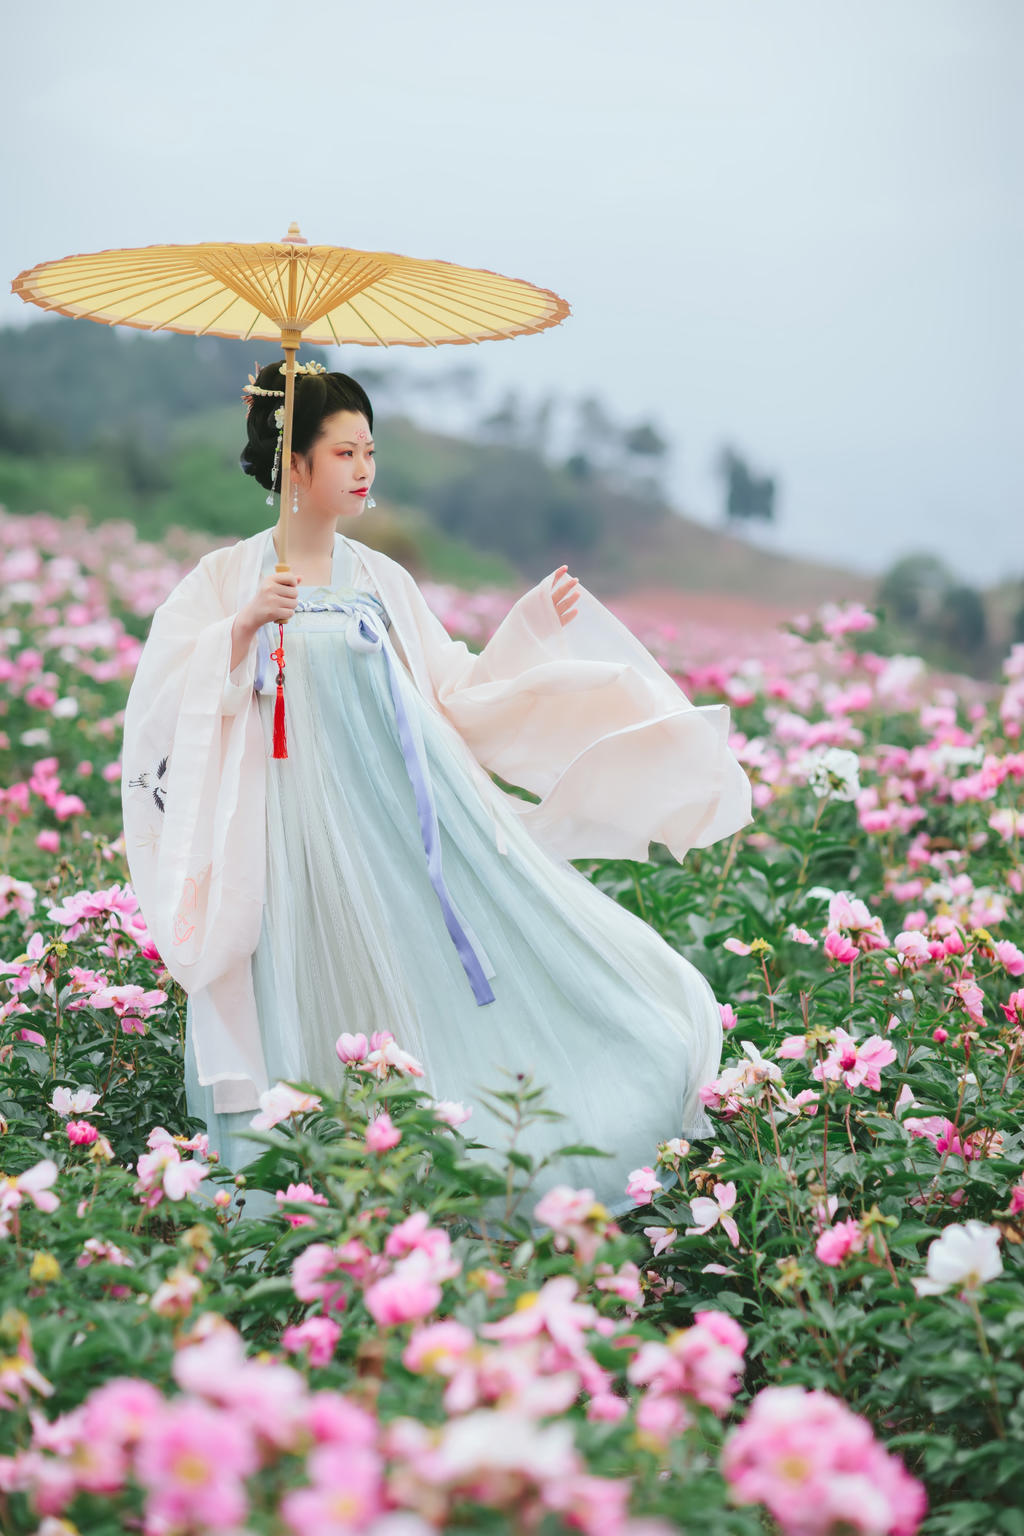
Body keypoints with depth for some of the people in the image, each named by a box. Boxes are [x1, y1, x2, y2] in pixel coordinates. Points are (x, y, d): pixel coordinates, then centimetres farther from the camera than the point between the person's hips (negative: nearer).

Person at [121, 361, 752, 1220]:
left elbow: (455, 696, 16)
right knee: (346, 1018, -4)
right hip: (310, 836, -4)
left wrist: (535, 625, 8)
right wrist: (245, 626, -20)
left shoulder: (383, 580, 13)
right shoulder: (231, 579, 1)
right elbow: (168, 697, -8)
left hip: (411, 817, 4)